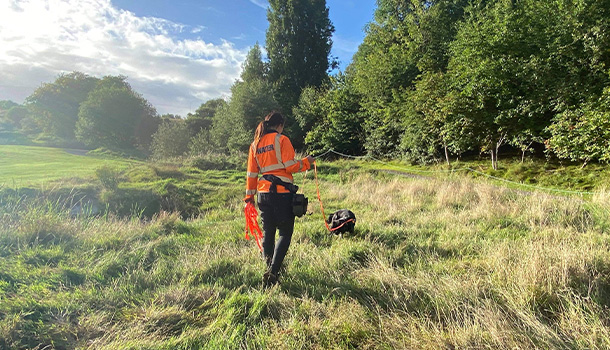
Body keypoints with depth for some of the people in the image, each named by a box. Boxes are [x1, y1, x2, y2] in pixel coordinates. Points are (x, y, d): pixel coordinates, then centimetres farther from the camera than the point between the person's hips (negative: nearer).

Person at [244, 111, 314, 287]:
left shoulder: (255, 144, 13)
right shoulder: (282, 140, -4)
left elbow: (251, 173, 14)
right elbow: (291, 166, -11)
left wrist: (250, 195, 18)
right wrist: (306, 162, 7)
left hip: (263, 192, 6)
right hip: (282, 192, -6)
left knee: (268, 232, 16)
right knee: (285, 233, 2)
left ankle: (269, 266, 25)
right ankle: (272, 272, -8)